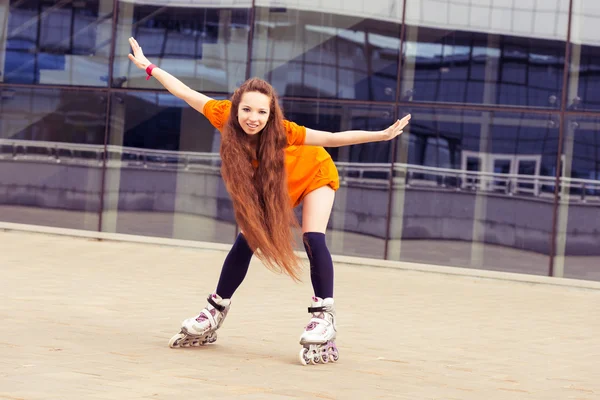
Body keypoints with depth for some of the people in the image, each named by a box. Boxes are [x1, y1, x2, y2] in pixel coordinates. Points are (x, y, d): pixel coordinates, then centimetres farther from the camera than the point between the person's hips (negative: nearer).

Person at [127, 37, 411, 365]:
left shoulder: (281, 131, -40)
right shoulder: (225, 117, -32)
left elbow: (335, 138, -43)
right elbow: (185, 92, -19)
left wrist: (382, 135, -52)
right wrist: (149, 66, -12)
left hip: (314, 175, -3)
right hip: (267, 187, 4)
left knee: (313, 239, -21)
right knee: (246, 241, -2)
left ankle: (323, 314, -12)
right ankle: (216, 310, 12)